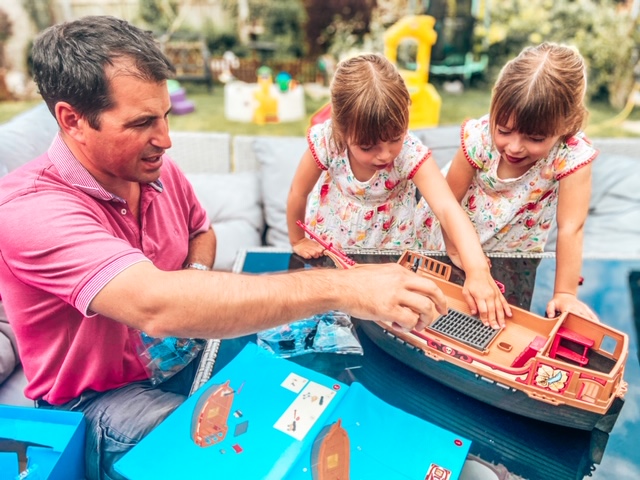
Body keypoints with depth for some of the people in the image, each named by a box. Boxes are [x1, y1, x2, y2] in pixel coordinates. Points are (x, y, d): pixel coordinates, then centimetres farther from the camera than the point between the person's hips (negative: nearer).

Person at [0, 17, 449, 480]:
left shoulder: (159, 171, -6)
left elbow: (201, 230, 15)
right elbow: (154, 306, -44)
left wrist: (197, 280, -10)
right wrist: (340, 287, -48)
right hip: (100, 401, -5)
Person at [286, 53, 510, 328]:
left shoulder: (412, 153, -31)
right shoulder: (325, 142, -30)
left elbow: (449, 210, -41)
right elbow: (298, 194, -13)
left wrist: (477, 271, -54)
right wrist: (297, 241, 0)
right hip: (327, 247, 1)